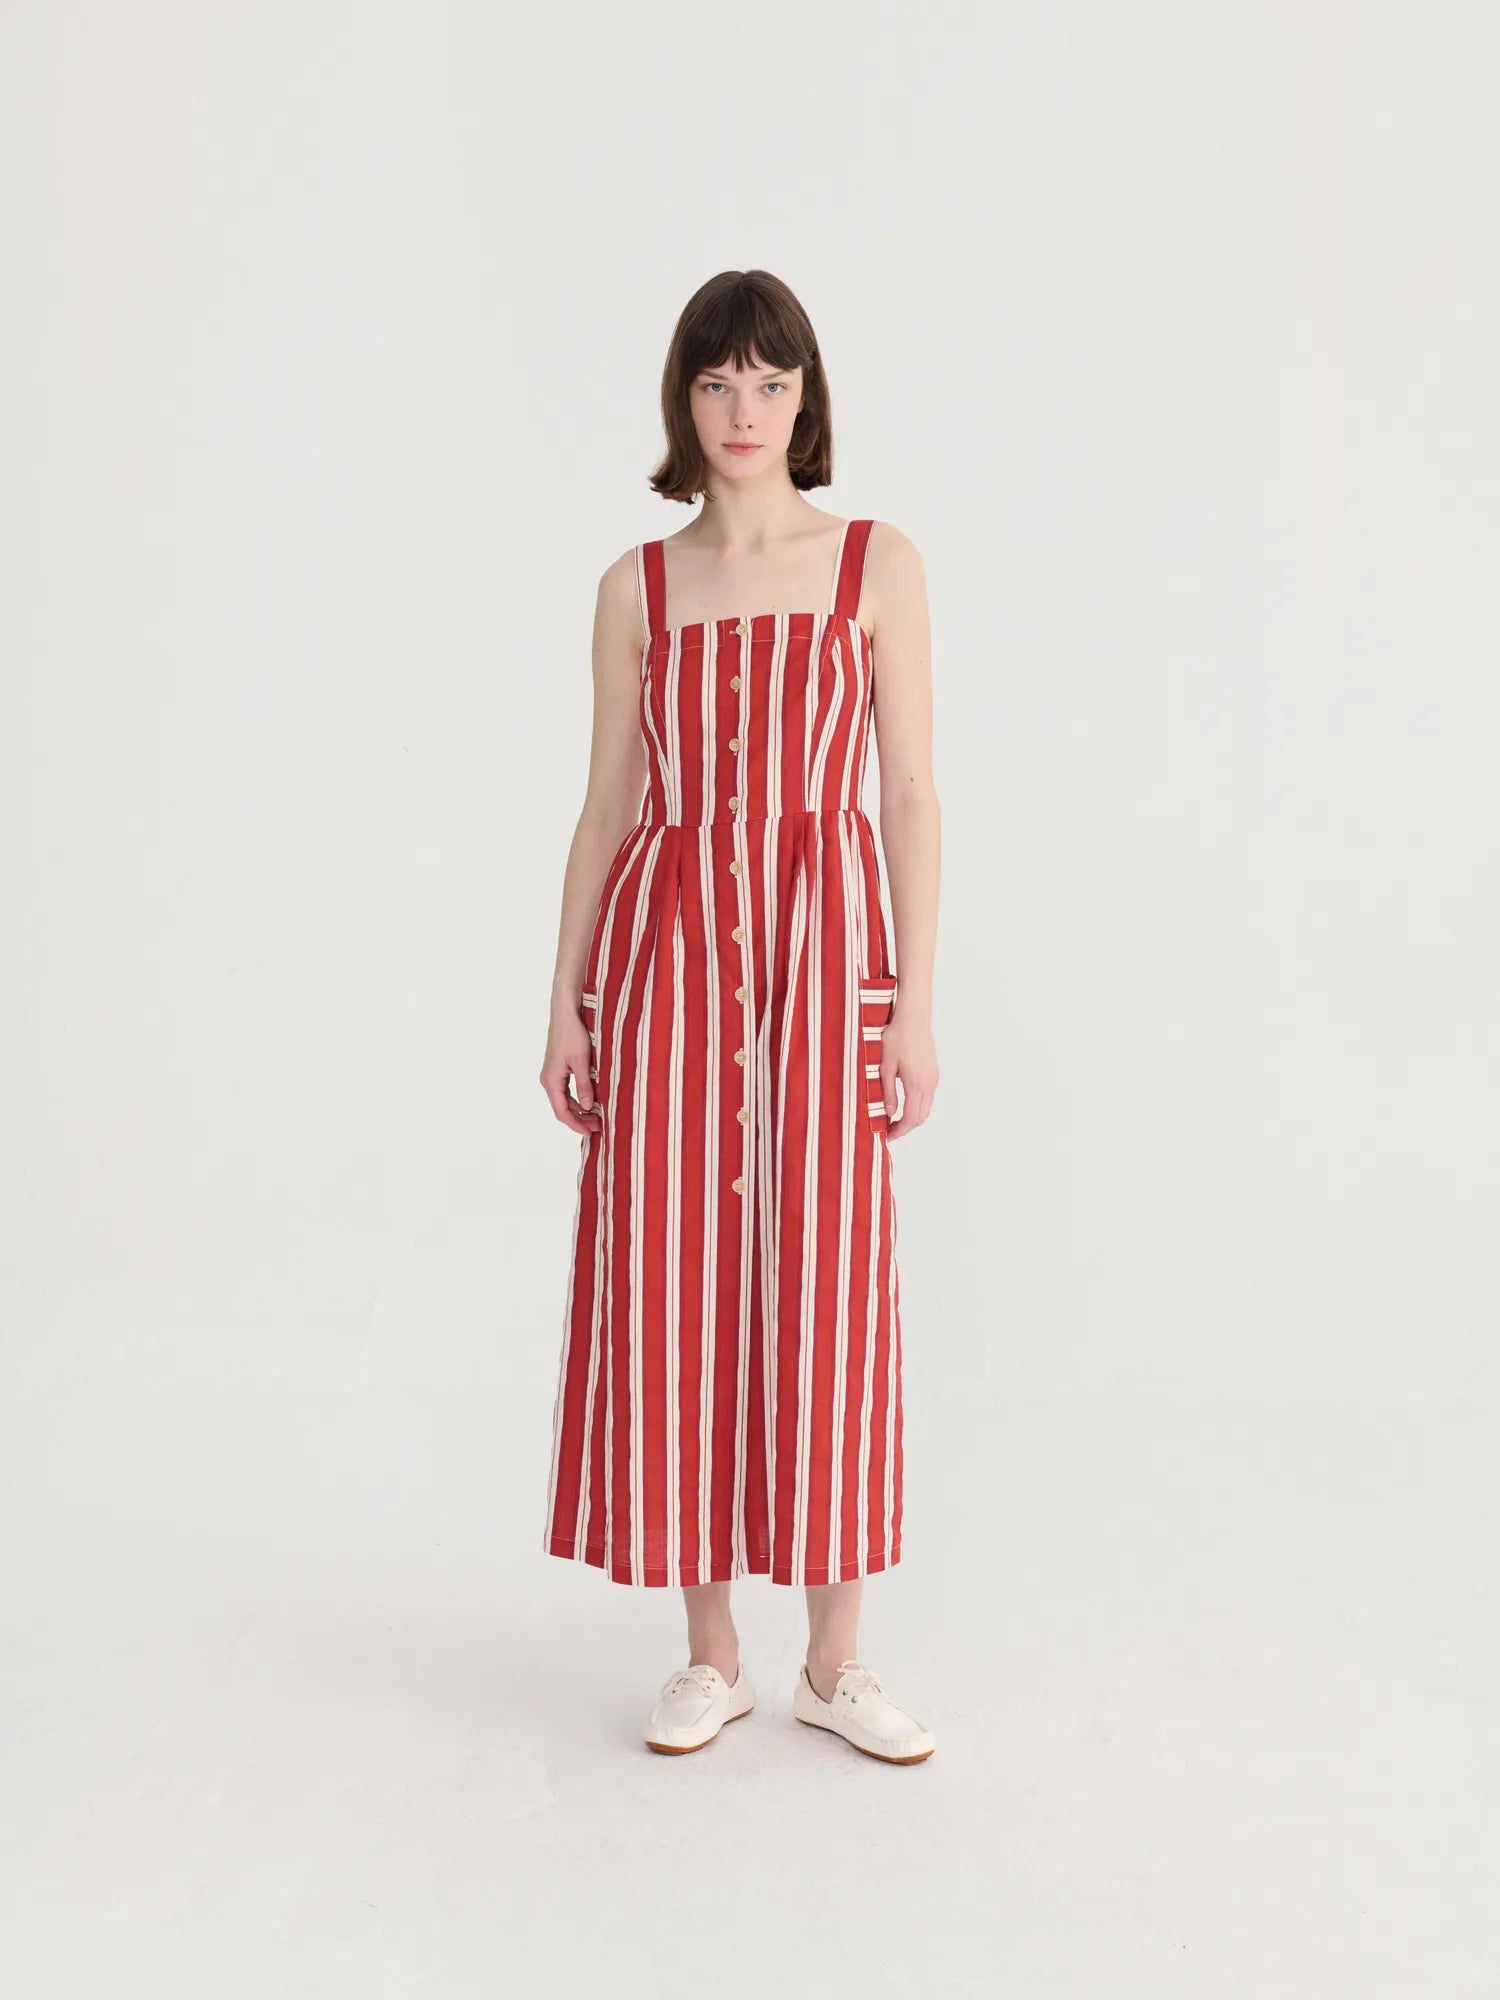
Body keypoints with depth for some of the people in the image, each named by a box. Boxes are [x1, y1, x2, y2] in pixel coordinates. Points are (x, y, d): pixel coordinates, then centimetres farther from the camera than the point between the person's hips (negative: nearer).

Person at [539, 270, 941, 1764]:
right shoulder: (637, 587, 9)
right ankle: (710, 1653, 20)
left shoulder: (878, 564, 5)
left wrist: (915, 1003, -4)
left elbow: (910, 795, 1)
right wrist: (567, 997, 4)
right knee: (674, 1287, 3)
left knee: (827, 1289, 1)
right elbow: (606, 805, 10)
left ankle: (835, 1662, 18)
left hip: (825, 940, -1)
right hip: (668, 944, 2)